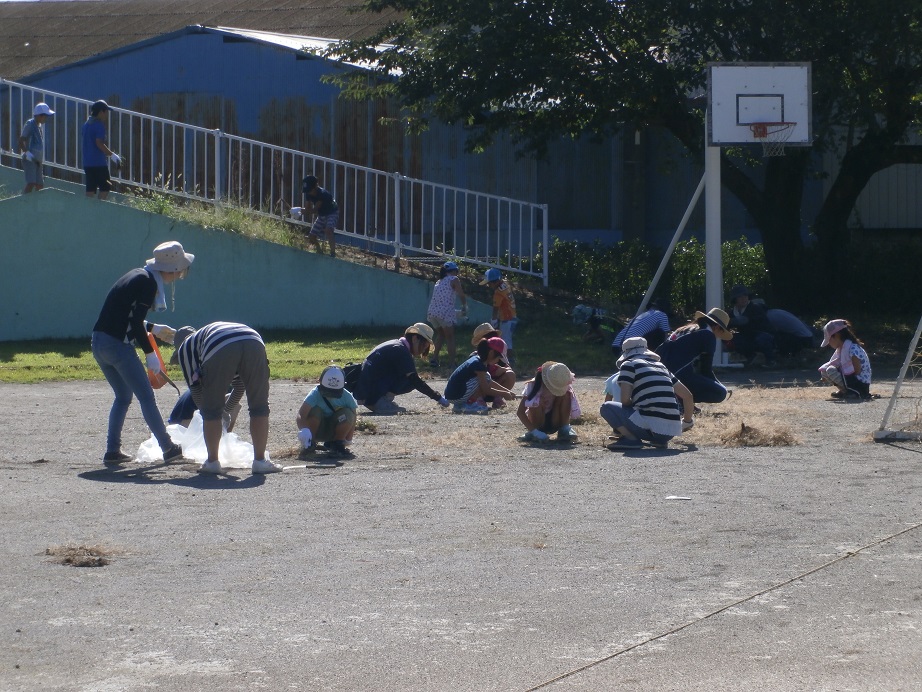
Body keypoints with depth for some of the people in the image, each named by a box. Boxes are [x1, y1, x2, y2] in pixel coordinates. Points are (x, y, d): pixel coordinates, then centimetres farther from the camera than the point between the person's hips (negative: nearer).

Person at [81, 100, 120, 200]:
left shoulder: (87, 124, 13)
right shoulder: (99, 125, -13)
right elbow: (99, 143, -21)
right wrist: (112, 155, -16)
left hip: (87, 163, 8)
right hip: (99, 163, -8)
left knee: (91, 189, 8)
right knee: (105, 188, 0)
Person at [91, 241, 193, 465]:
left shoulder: (138, 276, 16)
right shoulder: (147, 282, -12)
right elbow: (135, 322, -18)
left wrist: (154, 329, 26)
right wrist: (150, 354, -12)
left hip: (98, 342, 9)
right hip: (117, 344, -9)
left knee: (123, 396, 18)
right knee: (146, 396, -1)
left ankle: (112, 450, 15)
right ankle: (168, 448, 3)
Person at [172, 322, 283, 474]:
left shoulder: (184, 348, 33)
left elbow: (195, 389, 26)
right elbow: (240, 384, 49)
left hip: (217, 349, -4)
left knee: (211, 410, 13)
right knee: (259, 406, 15)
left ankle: (212, 462, 18)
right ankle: (260, 461, 16)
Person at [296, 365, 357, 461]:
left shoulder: (346, 396, -19)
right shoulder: (315, 394, -27)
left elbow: (352, 418, -11)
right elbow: (301, 414, -38)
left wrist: (348, 439, -19)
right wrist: (303, 430, -56)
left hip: (335, 431, 2)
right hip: (317, 431, -2)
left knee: (347, 414, -27)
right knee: (315, 411, -32)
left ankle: (337, 445, -6)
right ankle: (309, 445, -12)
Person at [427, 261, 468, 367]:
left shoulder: (439, 281, 23)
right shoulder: (454, 279, 2)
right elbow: (461, 295, -3)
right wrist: (464, 307, 14)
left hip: (432, 312, 6)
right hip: (445, 313, -6)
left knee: (441, 334, 25)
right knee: (450, 337, 6)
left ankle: (434, 358, 15)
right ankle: (452, 363, 3)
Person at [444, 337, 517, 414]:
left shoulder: (477, 359, 14)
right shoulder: (478, 364, -16)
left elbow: (490, 382, 25)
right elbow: (486, 390, -14)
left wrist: (508, 391, 21)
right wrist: (504, 394, -4)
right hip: (457, 396, -10)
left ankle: (459, 406, 14)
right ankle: (470, 404, -7)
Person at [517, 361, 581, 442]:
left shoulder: (564, 386, -17)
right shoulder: (533, 385, -25)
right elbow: (520, 412, -26)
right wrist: (533, 430, -35)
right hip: (537, 421, -2)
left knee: (566, 395, -20)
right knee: (537, 402, -33)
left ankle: (565, 429, -16)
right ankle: (534, 433, -15)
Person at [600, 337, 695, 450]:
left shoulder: (628, 364, 5)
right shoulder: (661, 366, 23)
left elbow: (625, 400, -6)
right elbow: (688, 396, 24)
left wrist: (632, 406, 18)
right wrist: (687, 422, 39)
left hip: (651, 427, -6)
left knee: (607, 407, 8)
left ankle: (632, 439, -10)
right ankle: (660, 441, 11)